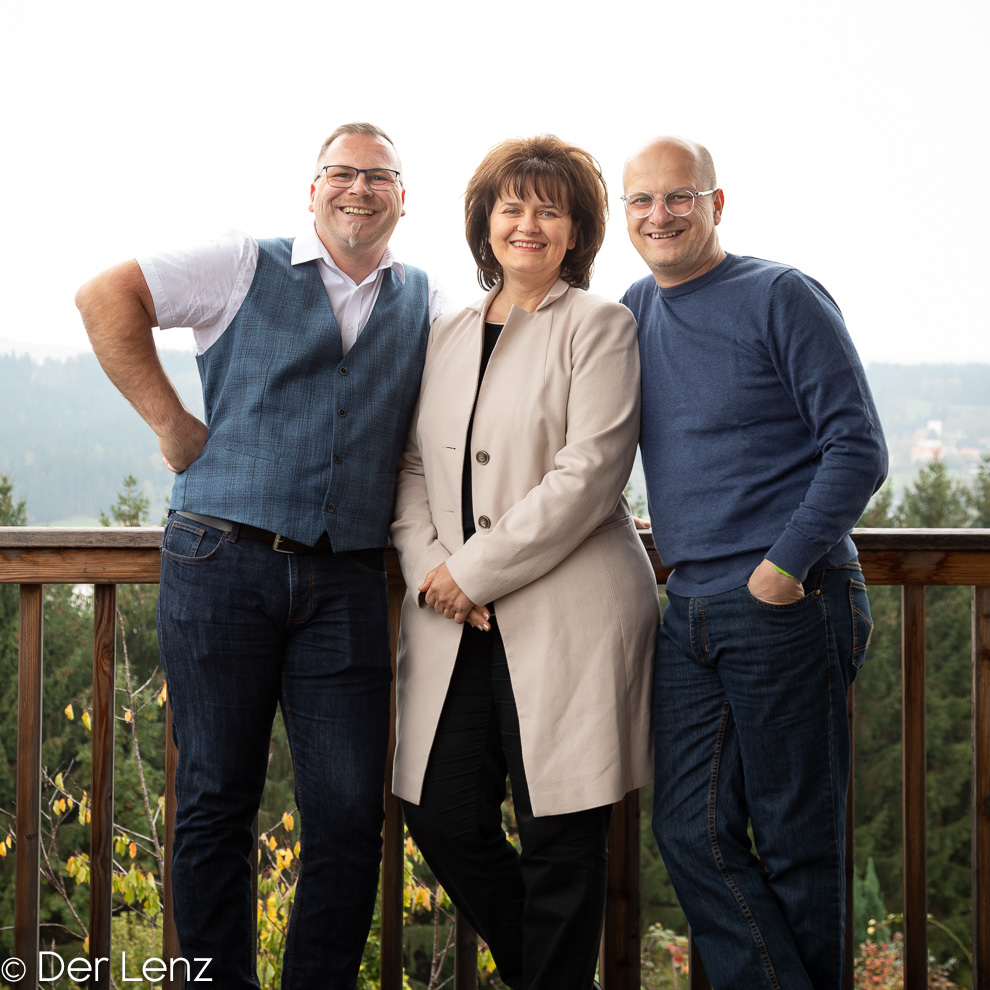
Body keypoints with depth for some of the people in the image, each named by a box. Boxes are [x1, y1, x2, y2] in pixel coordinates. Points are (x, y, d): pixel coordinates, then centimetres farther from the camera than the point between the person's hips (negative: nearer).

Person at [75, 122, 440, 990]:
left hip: (347, 584, 2)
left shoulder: (425, 304, 15)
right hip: (222, 562, -2)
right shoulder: (246, 268, 6)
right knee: (217, 799, 4)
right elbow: (106, 297, 2)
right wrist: (169, 420, -2)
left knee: (350, 813, -1)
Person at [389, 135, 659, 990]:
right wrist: (428, 565, -2)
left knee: (559, 839, -1)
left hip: (567, 615, -5)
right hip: (458, 623, 6)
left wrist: (475, 570, -11)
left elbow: (590, 472, -11)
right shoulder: (447, 336, 17)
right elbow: (414, 464, 17)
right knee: (445, 819, 5)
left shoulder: (599, 326, -1)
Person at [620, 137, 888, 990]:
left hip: (788, 602, -6)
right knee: (691, 832, 3)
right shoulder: (632, 314, 14)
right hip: (691, 608, 6)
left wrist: (786, 565, -16)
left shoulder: (781, 297, -4)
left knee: (794, 841, 2)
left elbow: (859, 448, -8)